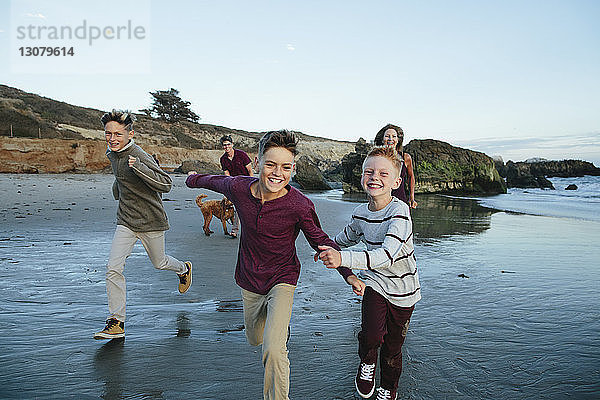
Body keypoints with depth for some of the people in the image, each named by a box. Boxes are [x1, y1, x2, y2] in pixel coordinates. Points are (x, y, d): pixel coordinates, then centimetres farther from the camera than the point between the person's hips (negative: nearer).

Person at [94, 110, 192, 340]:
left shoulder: (140, 156, -22)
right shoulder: (111, 153, 3)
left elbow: (166, 185, -28)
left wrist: (138, 167, -37)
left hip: (150, 222, -5)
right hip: (125, 222, 6)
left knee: (159, 263, 15)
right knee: (113, 268, -7)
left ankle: (184, 269, 50)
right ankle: (116, 323, 2)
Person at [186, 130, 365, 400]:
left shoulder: (300, 206, -25)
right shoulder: (239, 188, -17)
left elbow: (321, 241, -10)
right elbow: (217, 182, 7)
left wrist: (348, 274, -17)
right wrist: (194, 179, 27)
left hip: (281, 281, -4)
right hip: (249, 281, 4)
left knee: (273, 351, -22)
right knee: (254, 339, 25)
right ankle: (278, 325, 59)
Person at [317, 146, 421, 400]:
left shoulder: (399, 212, -25)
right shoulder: (360, 214, -8)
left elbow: (387, 254, -39)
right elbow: (348, 237, 17)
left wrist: (343, 258, -49)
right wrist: (327, 248, 22)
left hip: (403, 289, -2)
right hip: (375, 282, 3)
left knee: (392, 348, 10)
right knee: (372, 336, -18)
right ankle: (367, 363, 17)